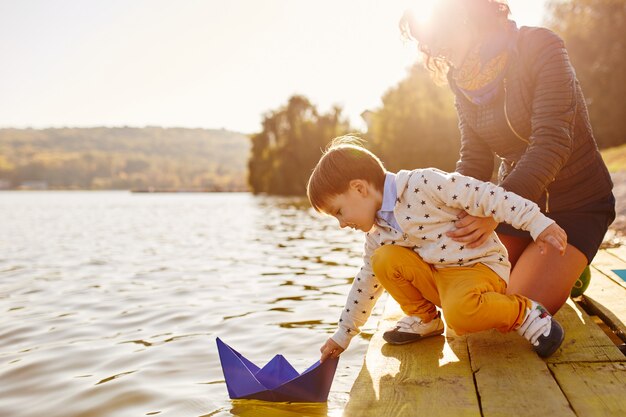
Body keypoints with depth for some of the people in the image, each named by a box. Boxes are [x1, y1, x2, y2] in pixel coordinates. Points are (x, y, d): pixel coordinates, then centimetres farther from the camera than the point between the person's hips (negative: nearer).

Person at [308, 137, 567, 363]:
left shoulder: (423, 184, -18)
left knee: (459, 312, -37)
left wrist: (538, 225, -24)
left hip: (480, 266, -6)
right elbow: (366, 283, 16)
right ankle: (424, 319, 7)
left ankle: (524, 313, -8)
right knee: (383, 260, -14)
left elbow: (486, 196, -20)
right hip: (437, 277, 7)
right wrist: (343, 334, 20)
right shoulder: (377, 235, 5)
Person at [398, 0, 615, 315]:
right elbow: (474, 161, -3)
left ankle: (570, 270, 13)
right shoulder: (464, 82, -1)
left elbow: (551, 143, -28)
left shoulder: (539, 47, -18)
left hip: (578, 203, -5)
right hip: (517, 202, 5)